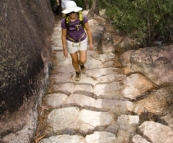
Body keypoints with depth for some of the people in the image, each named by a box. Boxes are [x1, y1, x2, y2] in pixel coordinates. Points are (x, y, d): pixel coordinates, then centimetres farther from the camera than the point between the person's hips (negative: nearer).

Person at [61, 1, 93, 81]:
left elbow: (88, 29, -12)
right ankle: (78, 72, 47)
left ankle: (81, 63, 40)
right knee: (75, 60, 16)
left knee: (83, 60, 1)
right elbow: (63, 35, -13)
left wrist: (91, 43, -5)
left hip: (82, 41, 0)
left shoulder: (83, 17, -25)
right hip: (71, 41, 0)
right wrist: (65, 49, -7)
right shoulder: (64, 21, -25)